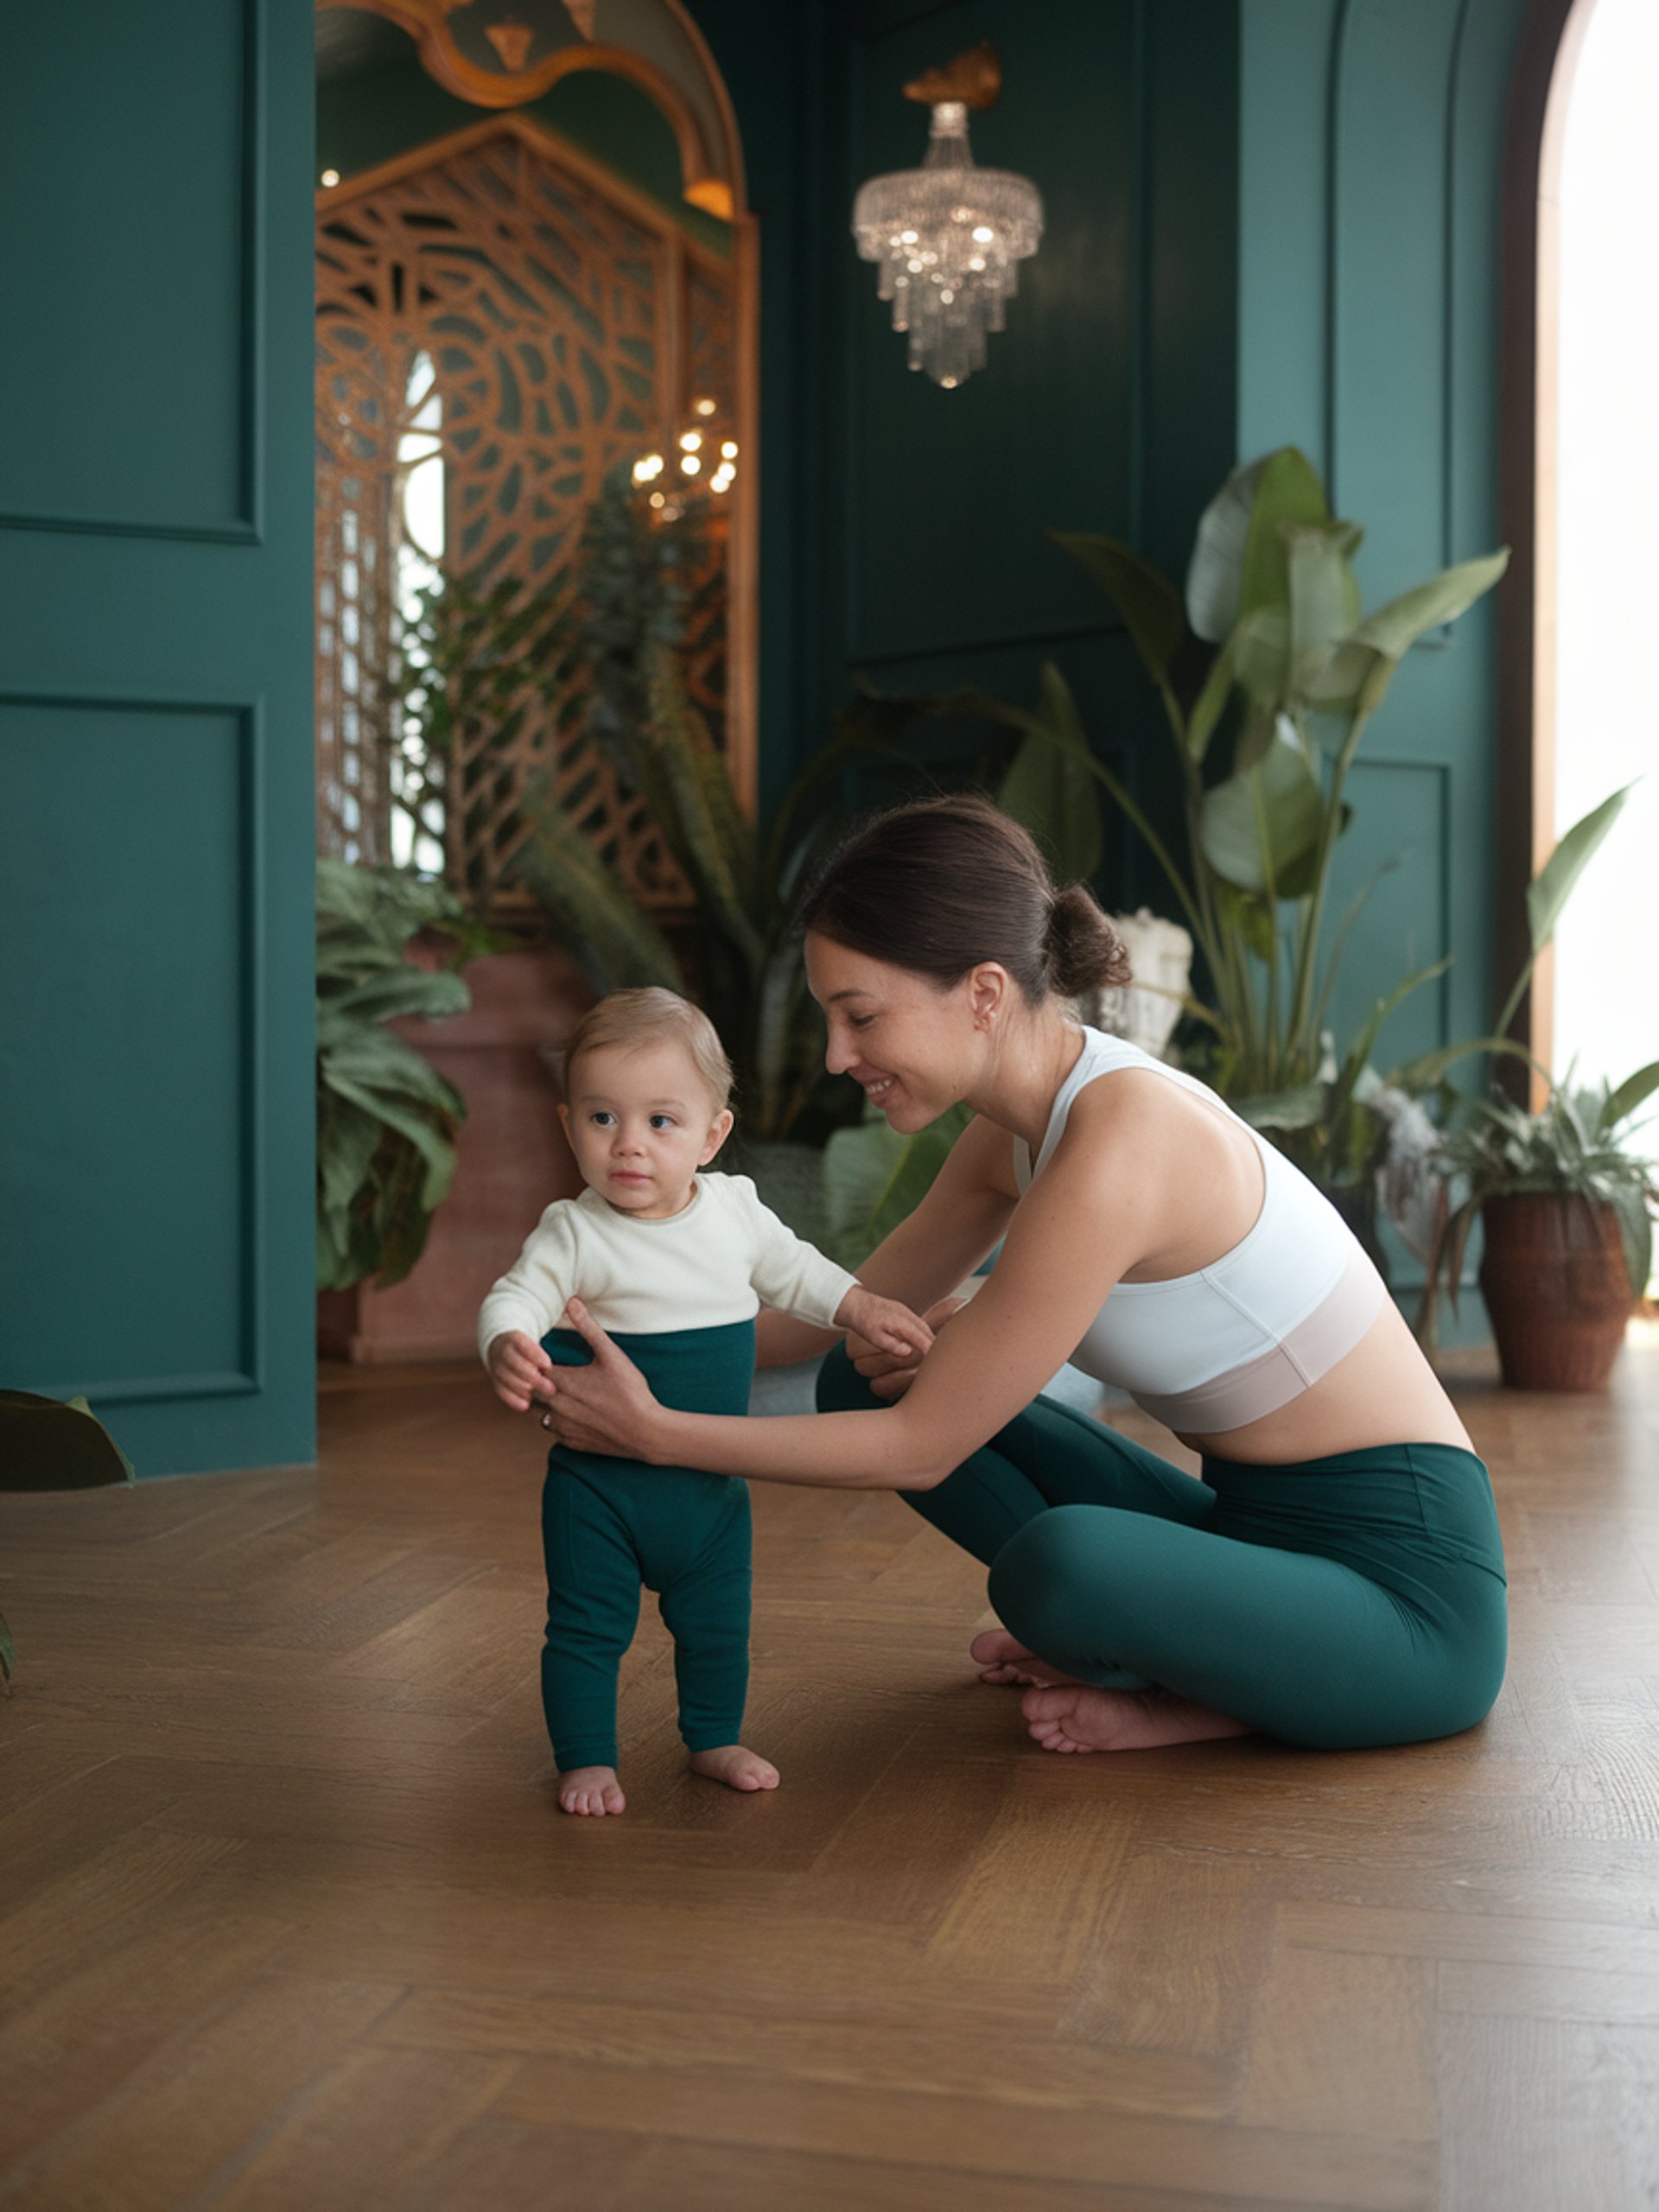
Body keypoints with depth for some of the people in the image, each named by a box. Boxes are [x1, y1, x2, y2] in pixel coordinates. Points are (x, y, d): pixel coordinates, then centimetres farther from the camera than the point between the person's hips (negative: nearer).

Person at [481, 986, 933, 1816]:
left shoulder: (736, 1208, -2)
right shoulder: (574, 1233, -17)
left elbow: (792, 1271, 14)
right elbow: (515, 1298, -23)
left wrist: (864, 1308, 6)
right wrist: (508, 1348, -44)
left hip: (711, 1481, 4)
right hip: (599, 1482, -4)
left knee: (717, 1623, 18)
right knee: (588, 1628, 5)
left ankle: (714, 1739, 38)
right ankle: (586, 1757, 23)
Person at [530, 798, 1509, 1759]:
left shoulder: (1114, 1151, -28)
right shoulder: (1020, 1126, 0)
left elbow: (922, 1449, -20)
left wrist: (654, 1432, -15)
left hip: (1405, 1586, -8)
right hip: (1255, 1529, 9)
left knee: (1058, 1561, -38)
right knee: (868, 1378, 5)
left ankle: (1192, 1697, -6)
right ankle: (1149, 1638, 7)